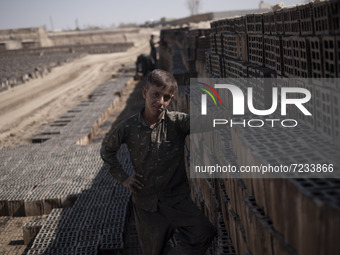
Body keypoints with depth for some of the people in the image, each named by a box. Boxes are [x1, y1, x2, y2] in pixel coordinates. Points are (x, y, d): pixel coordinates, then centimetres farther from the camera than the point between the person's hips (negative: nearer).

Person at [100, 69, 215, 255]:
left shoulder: (177, 121, -9)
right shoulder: (129, 128, -4)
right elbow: (107, 150, 13)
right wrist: (123, 178, 6)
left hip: (176, 199, -1)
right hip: (146, 203, 2)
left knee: (203, 234, -25)